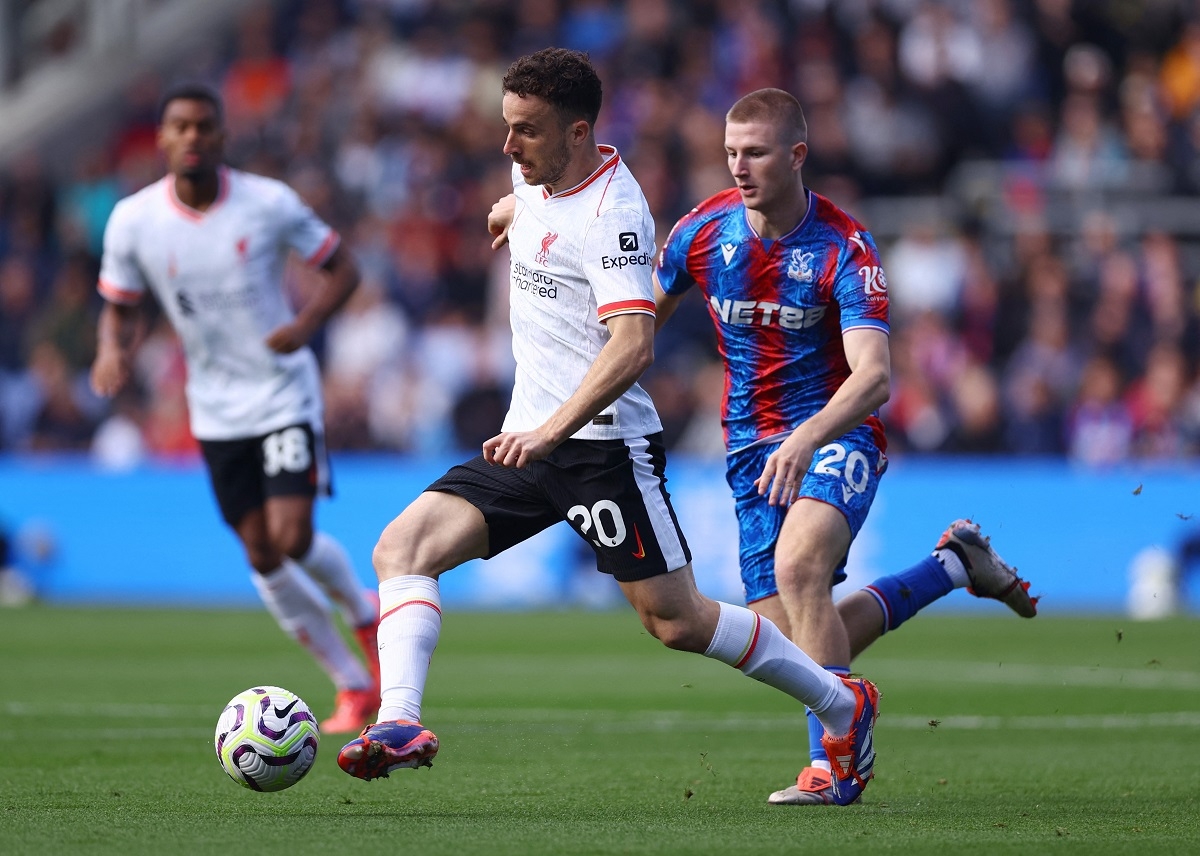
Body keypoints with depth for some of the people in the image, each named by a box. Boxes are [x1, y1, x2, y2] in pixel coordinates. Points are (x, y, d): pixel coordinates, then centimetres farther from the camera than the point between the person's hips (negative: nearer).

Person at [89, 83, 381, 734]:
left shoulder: (269, 203, -12)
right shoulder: (133, 221, -7)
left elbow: (342, 268, -2)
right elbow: (119, 308, 5)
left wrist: (306, 324, -21)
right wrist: (112, 351, -18)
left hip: (284, 394, -3)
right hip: (215, 409, 3)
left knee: (293, 538, -16)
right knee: (262, 556, 1)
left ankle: (365, 611, 19)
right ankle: (355, 688, 16)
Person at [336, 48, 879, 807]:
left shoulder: (612, 211, -19)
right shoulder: (536, 175, 7)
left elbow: (632, 347, -30)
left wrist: (552, 430, -38)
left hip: (603, 442, -8)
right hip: (530, 439, 8)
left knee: (677, 621, -2)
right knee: (402, 547, -12)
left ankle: (841, 706, 17)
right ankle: (400, 724, -25)